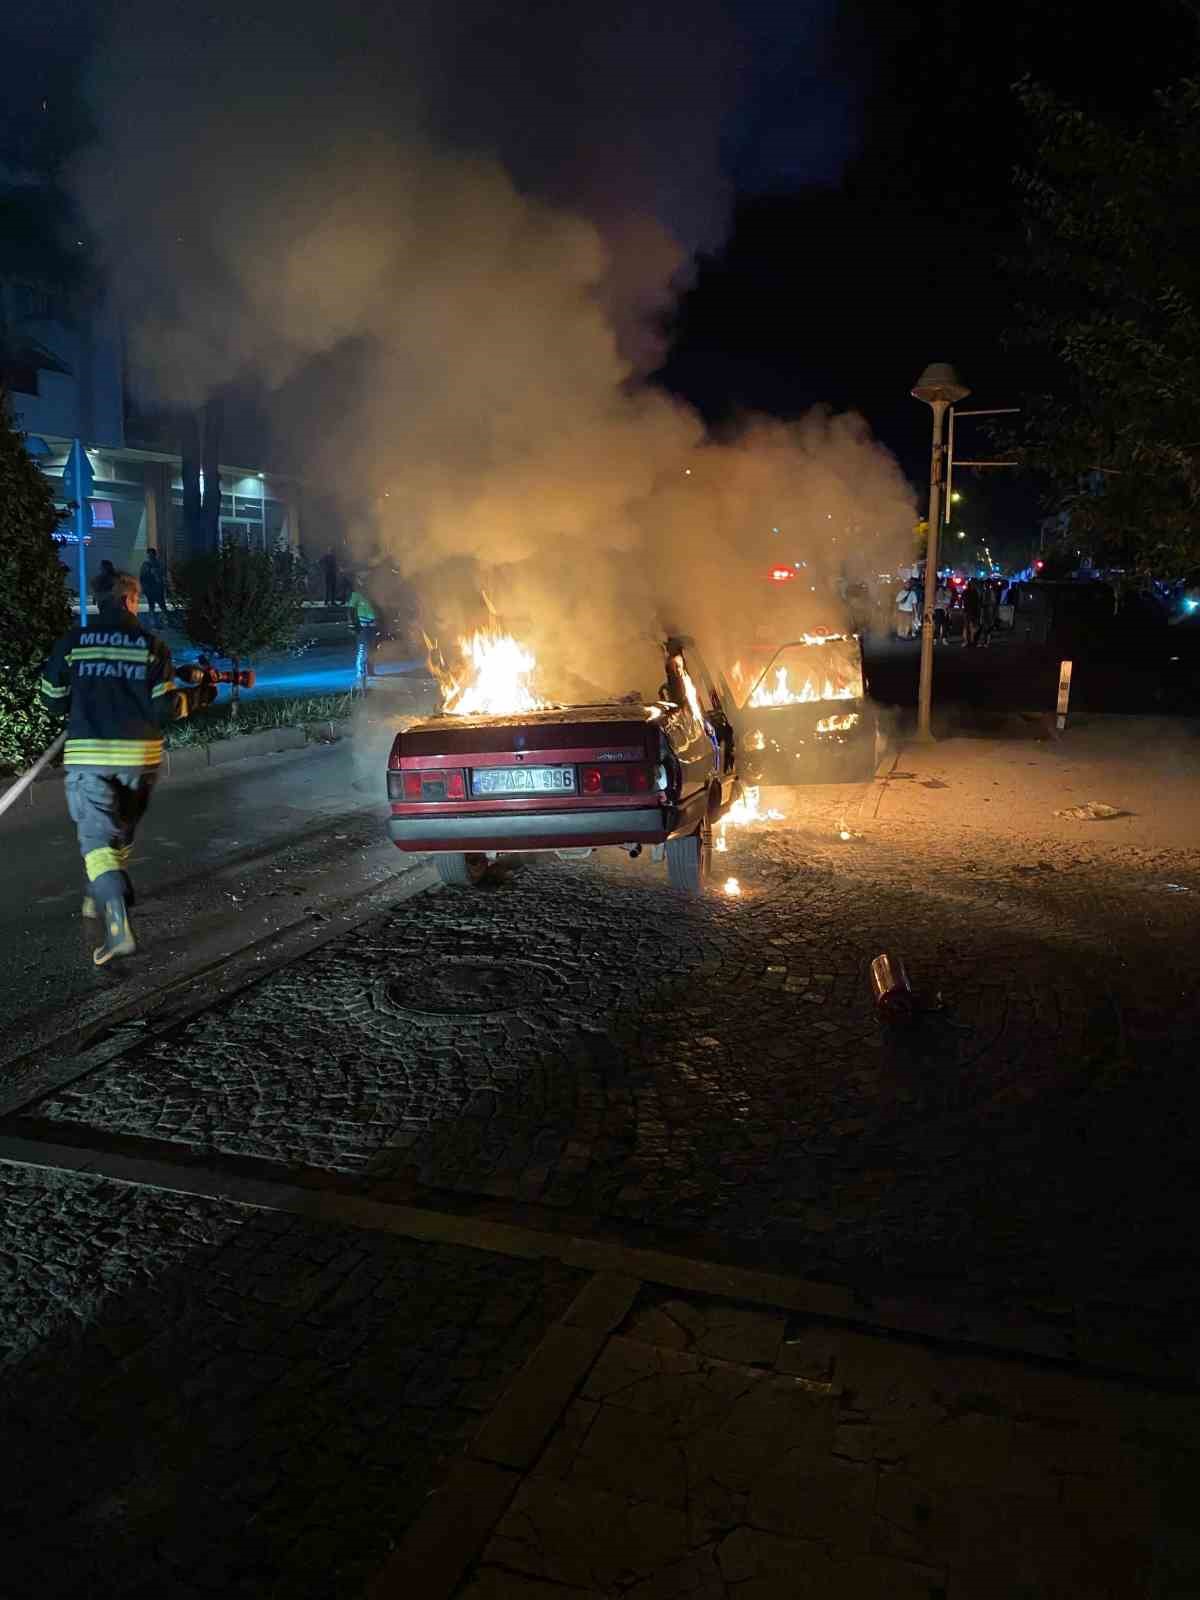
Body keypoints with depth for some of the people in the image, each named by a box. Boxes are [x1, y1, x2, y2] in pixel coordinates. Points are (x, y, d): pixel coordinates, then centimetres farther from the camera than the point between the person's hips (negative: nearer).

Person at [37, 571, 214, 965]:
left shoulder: (73, 641, -2)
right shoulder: (151, 645, -2)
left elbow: (53, 700, 5)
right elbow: (165, 708, -5)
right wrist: (198, 696, 13)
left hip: (87, 755, -2)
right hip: (139, 756, 2)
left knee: (97, 837, -4)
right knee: (121, 831, 23)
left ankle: (118, 925, -22)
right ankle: (100, 898, 41)